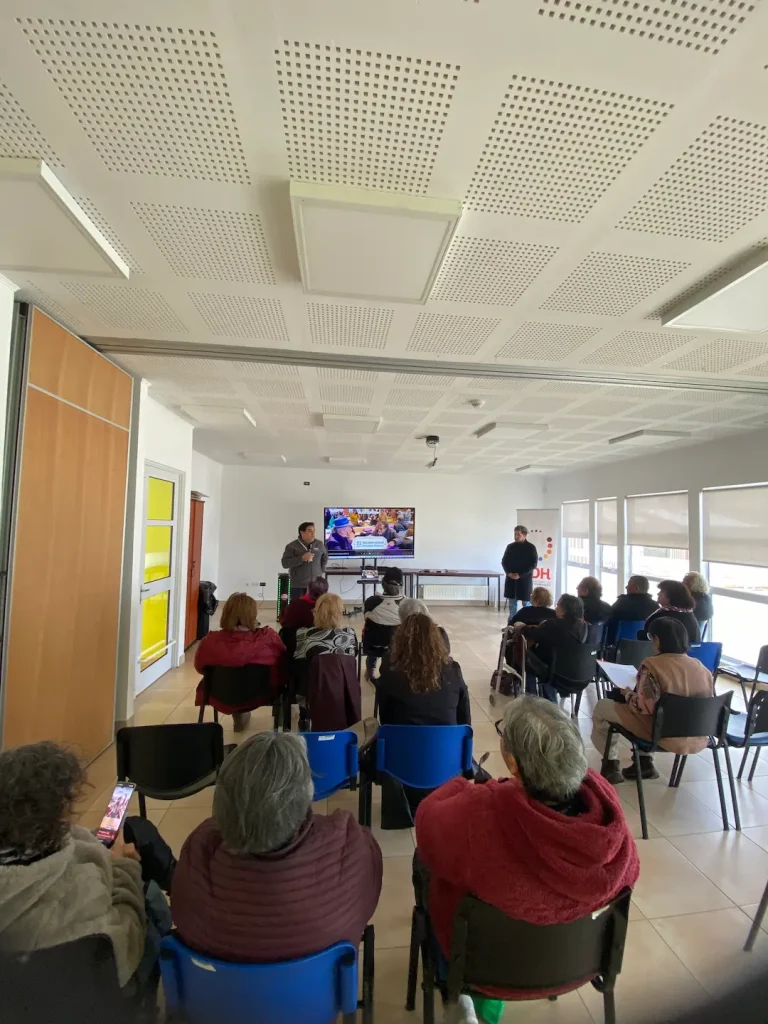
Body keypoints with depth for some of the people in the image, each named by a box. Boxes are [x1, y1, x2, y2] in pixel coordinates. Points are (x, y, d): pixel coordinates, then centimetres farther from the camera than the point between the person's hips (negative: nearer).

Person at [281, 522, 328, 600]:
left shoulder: (319, 544, 4)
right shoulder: (292, 546, -8)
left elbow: (325, 557, 22)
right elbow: (285, 563, -15)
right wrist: (302, 558, -23)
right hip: (298, 586, -3)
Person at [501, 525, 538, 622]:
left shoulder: (530, 547, -5)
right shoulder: (510, 546, 6)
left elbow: (533, 564, -10)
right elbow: (504, 561, 9)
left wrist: (520, 575, -17)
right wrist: (508, 572, -9)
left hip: (525, 579, -4)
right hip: (511, 579, 4)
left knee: (526, 603, 2)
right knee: (512, 603, 10)